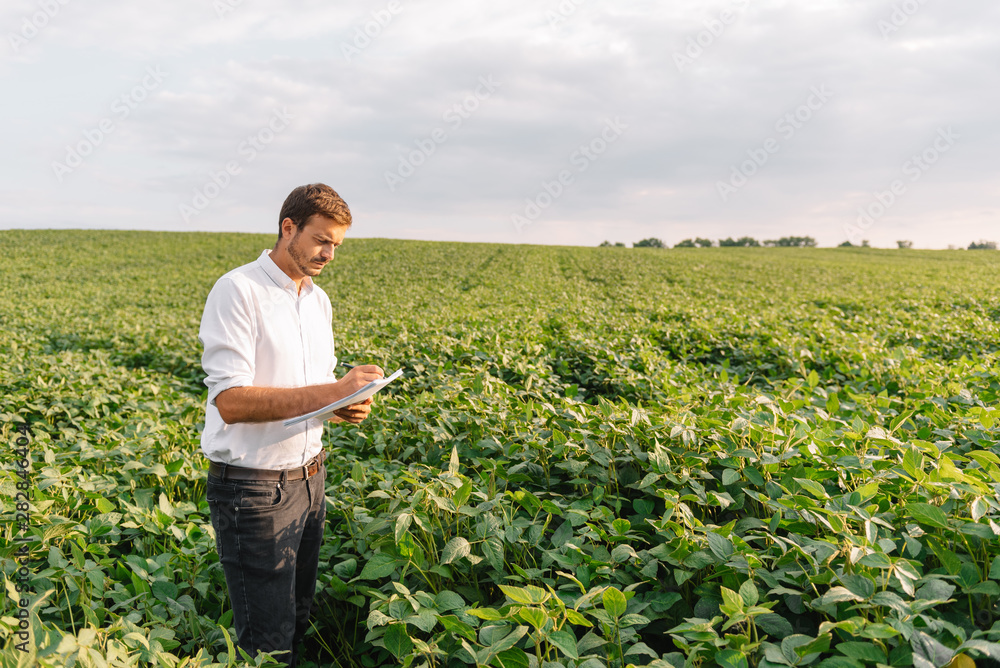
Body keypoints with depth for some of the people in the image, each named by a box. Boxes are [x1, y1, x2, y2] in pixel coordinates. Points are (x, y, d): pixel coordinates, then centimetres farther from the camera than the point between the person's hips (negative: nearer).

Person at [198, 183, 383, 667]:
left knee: (299, 619, 20)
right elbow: (230, 402, -23)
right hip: (253, 487, -7)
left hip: (309, 476, 8)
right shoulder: (237, 291, -15)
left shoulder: (319, 301, 10)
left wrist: (346, 406, -5)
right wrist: (330, 392, -27)